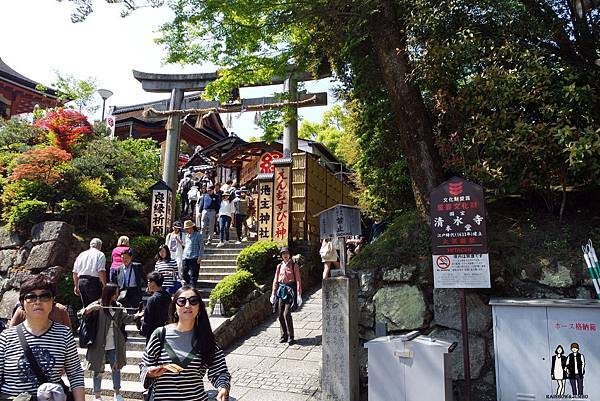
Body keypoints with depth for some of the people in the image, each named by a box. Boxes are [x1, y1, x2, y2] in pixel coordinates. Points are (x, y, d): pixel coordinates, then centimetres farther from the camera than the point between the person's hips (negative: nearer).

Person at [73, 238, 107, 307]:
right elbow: (101, 271, -13)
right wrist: (105, 285, -9)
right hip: (93, 282, -6)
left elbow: (75, 273, 18)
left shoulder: (81, 255, 17)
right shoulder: (100, 254, -2)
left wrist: (76, 286, 24)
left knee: (86, 306, 14)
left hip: (81, 281, 6)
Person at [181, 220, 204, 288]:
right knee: (184, 274, 6)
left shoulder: (198, 235, -3)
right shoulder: (186, 235, 15)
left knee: (193, 275, -3)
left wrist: (200, 257, -12)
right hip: (186, 258, 6)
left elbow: (201, 247, -6)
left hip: (194, 258, -6)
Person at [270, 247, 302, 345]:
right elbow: (275, 281, 14)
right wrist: (273, 294, 9)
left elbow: (298, 280, -4)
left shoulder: (294, 266, -1)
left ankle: (291, 337, 0)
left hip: (290, 291, -4)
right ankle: (284, 336, 16)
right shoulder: (279, 266, 11)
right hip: (281, 290, 4)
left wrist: (299, 295, -10)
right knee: (280, 314, 3)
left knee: (286, 314, -12)